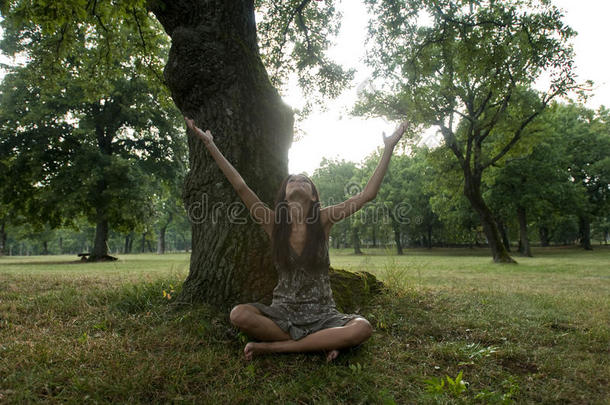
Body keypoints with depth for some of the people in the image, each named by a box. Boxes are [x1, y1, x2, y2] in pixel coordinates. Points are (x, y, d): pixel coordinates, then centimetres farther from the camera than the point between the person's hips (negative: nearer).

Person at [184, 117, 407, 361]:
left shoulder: (322, 220, -2)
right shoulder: (274, 222, -1)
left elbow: (367, 194, -5)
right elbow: (241, 188, -7)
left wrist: (389, 149, -5)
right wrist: (210, 144, -10)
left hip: (322, 314, 0)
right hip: (284, 312, 0)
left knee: (362, 328, -29)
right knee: (239, 315, -27)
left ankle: (273, 346, -21)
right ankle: (320, 343, -17)